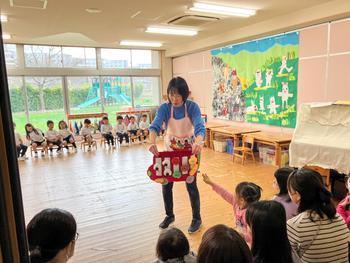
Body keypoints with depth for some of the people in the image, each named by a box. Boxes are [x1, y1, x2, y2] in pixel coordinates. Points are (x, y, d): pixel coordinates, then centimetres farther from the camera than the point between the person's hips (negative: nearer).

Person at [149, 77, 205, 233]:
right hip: (170, 150, 2)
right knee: (166, 184, 6)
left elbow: (200, 128, -34)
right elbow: (155, 126, -31)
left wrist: (198, 143, -56)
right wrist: (152, 142, -52)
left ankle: (196, 218, 23)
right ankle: (169, 215, 30)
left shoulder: (192, 107, -20)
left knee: (191, 184, 1)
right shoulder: (164, 108, -16)